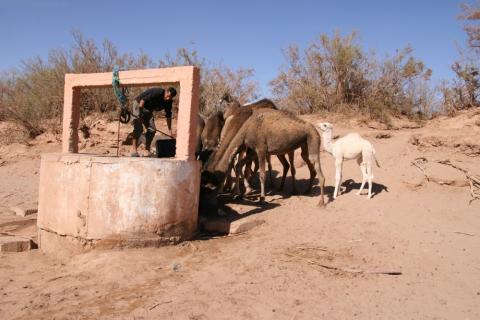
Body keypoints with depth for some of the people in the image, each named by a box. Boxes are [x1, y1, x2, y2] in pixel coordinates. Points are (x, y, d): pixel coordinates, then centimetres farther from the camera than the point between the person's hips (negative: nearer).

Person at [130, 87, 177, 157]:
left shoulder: (168, 102, -8)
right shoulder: (157, 92, -29)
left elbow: (168, 116, -1)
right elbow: (143, 100, -31)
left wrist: (170, 130, -3)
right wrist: (140, 113, -36)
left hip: (148, 110, 7)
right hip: (139, 105, -7)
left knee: (152, 130, -4)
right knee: (138, 128, -17)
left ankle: (147, 150, 7)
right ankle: (134, 150, -19)